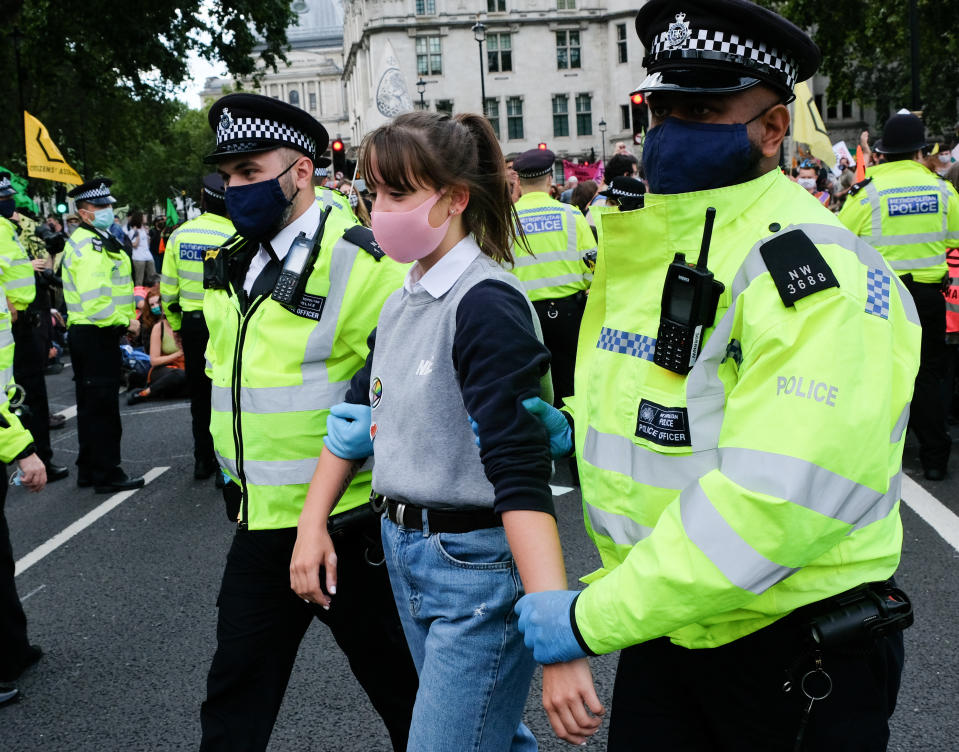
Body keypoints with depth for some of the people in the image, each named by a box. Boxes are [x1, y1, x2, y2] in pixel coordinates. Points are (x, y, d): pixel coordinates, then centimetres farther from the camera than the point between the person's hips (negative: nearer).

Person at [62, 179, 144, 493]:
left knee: (91, 405, 16)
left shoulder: (99, 240, 17)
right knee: (103, 406, -4)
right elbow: (95, 301, -26)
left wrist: (124, 319, 13)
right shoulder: (90, 246, -18)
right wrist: (125, 322, -16)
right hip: (96, 335, -11)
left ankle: (89, 470, 26)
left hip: (86, 334, 11)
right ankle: (107, 474, 3)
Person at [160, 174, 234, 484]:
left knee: (199, 392, 16)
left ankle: (203, 459, 26)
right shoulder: (237, 237, -13)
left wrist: (176, 324, 15)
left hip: (192, 322, 4)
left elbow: (168, 288, 4)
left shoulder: (180, 234, 0)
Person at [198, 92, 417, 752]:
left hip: (346, 524, -7)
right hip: (259, 520, 7)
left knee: (396, 679, 11)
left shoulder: (358, 263, -17)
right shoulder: (230, 264, 8)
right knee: (236, 695, 14)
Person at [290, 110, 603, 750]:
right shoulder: (402, 304, 7)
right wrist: (312, 524, 11)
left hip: (480, 561, -8)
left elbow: (521, 472, -29)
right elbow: (359, 413, 19)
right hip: (407, 552, 8)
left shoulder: (486, 305, -19)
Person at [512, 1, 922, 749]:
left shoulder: (817, 273, -21)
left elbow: (775, 501, -30)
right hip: (662, 629, 7)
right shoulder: (642, 246, 6)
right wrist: (575, 426, 5)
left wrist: (595, 617, -25)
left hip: (795, 652, -7)